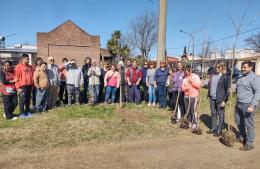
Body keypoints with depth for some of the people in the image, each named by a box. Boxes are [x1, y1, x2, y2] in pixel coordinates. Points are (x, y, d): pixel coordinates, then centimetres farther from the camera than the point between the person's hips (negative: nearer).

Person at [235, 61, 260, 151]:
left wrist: (253, 105, -24)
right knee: (238, 121, 19)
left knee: (249, 124, 1)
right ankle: (242, 136, 40)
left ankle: (249, 143, 12)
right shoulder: (240, 78, 15)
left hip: (248, 105, -8)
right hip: (239, 104, 9)